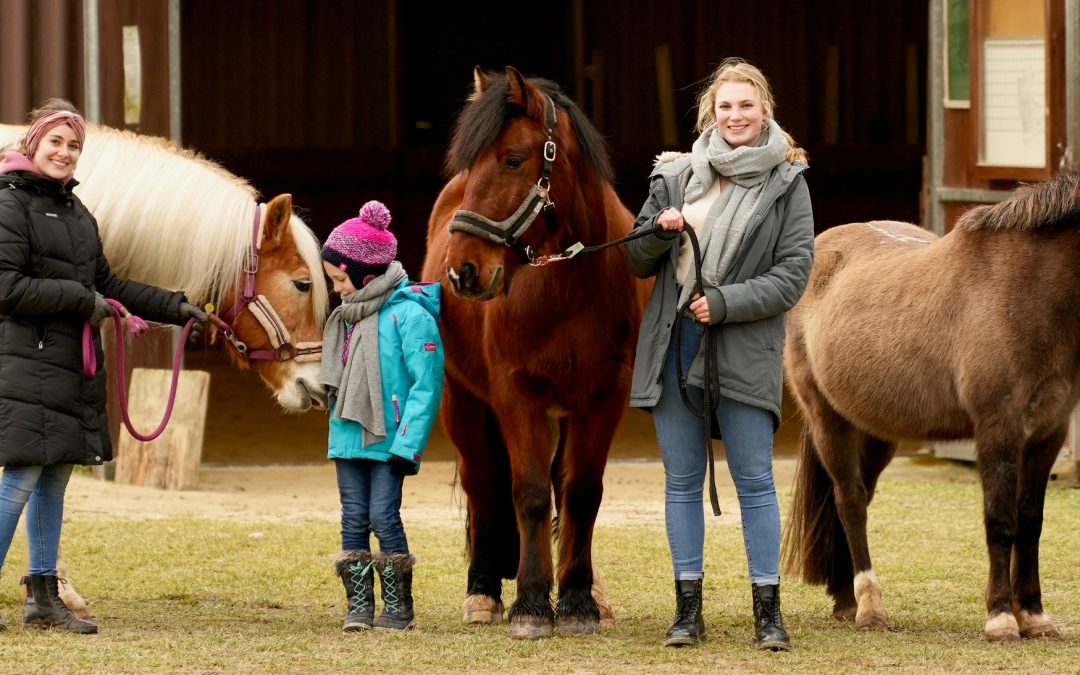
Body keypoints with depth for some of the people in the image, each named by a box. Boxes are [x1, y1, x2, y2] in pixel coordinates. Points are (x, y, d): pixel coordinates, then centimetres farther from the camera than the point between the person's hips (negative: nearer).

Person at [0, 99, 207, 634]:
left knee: (54, 481, 10)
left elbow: (106, 285, 25)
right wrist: (81, 299, -15)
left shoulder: (75, 212, 17)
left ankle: (44, 599, 15)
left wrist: (173, 306, 22)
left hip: (74, 366, 8)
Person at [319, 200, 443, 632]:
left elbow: (427, 385, -17)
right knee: (354, 519, 5)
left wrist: (407, 444, -20)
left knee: (383, 516, -8)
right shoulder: (348, 317, 10)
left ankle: (399, 608, 2)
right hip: (348, 435, 7)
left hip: (388, 439, -7)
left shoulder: (408, 315, -14)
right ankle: (359, 607, 8)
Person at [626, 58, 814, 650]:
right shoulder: (675, 174, 8)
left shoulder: (786, 184, 0)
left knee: (754, 480, -2)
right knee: (682, 480, 7)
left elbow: (794, 274, -5)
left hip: (745, 350, -3)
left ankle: (767, 611, 3)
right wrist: (660, 232, -7)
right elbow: (639, 262, 14)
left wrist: (727, 302, -16)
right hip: (674, 341, 3)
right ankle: (688, 607, 12)